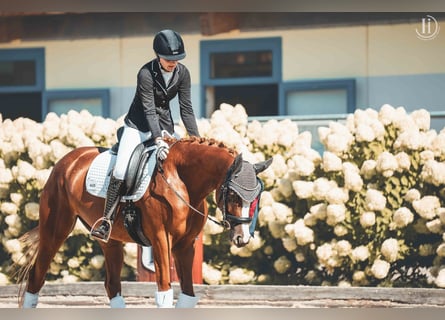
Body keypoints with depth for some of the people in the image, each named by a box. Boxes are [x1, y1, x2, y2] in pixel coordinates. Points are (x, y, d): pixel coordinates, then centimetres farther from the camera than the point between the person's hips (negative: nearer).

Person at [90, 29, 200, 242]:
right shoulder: (146, 74, -22)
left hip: (164, 125, 5)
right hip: (139, 126, -5)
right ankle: (106, 220, -13)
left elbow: (186, 108, -4)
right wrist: (158, 140, -36)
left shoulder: (182, 73, -8)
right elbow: (149, 109, -26)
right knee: (121, 171, -19)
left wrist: (196, 138, -11)